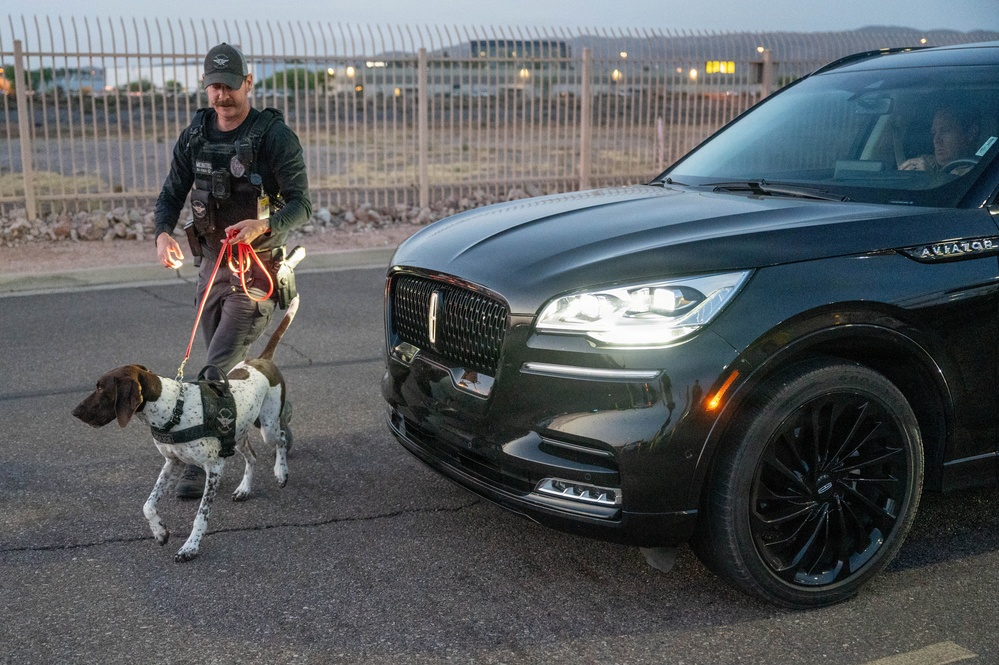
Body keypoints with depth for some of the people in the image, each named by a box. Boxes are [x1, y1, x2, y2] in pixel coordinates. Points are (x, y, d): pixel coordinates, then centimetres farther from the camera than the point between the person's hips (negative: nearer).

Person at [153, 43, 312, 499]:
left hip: (256, 268, -7)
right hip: (211, 263, 7)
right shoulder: (196, 135, 7)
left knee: (219, 367, -13)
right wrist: (164, 233, -13)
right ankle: (277, 413, 42)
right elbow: (172, 193, 8)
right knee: (230, 363, 17)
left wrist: (262, 226, -35)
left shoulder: (274, 135, -11)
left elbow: (301, 205, -15)